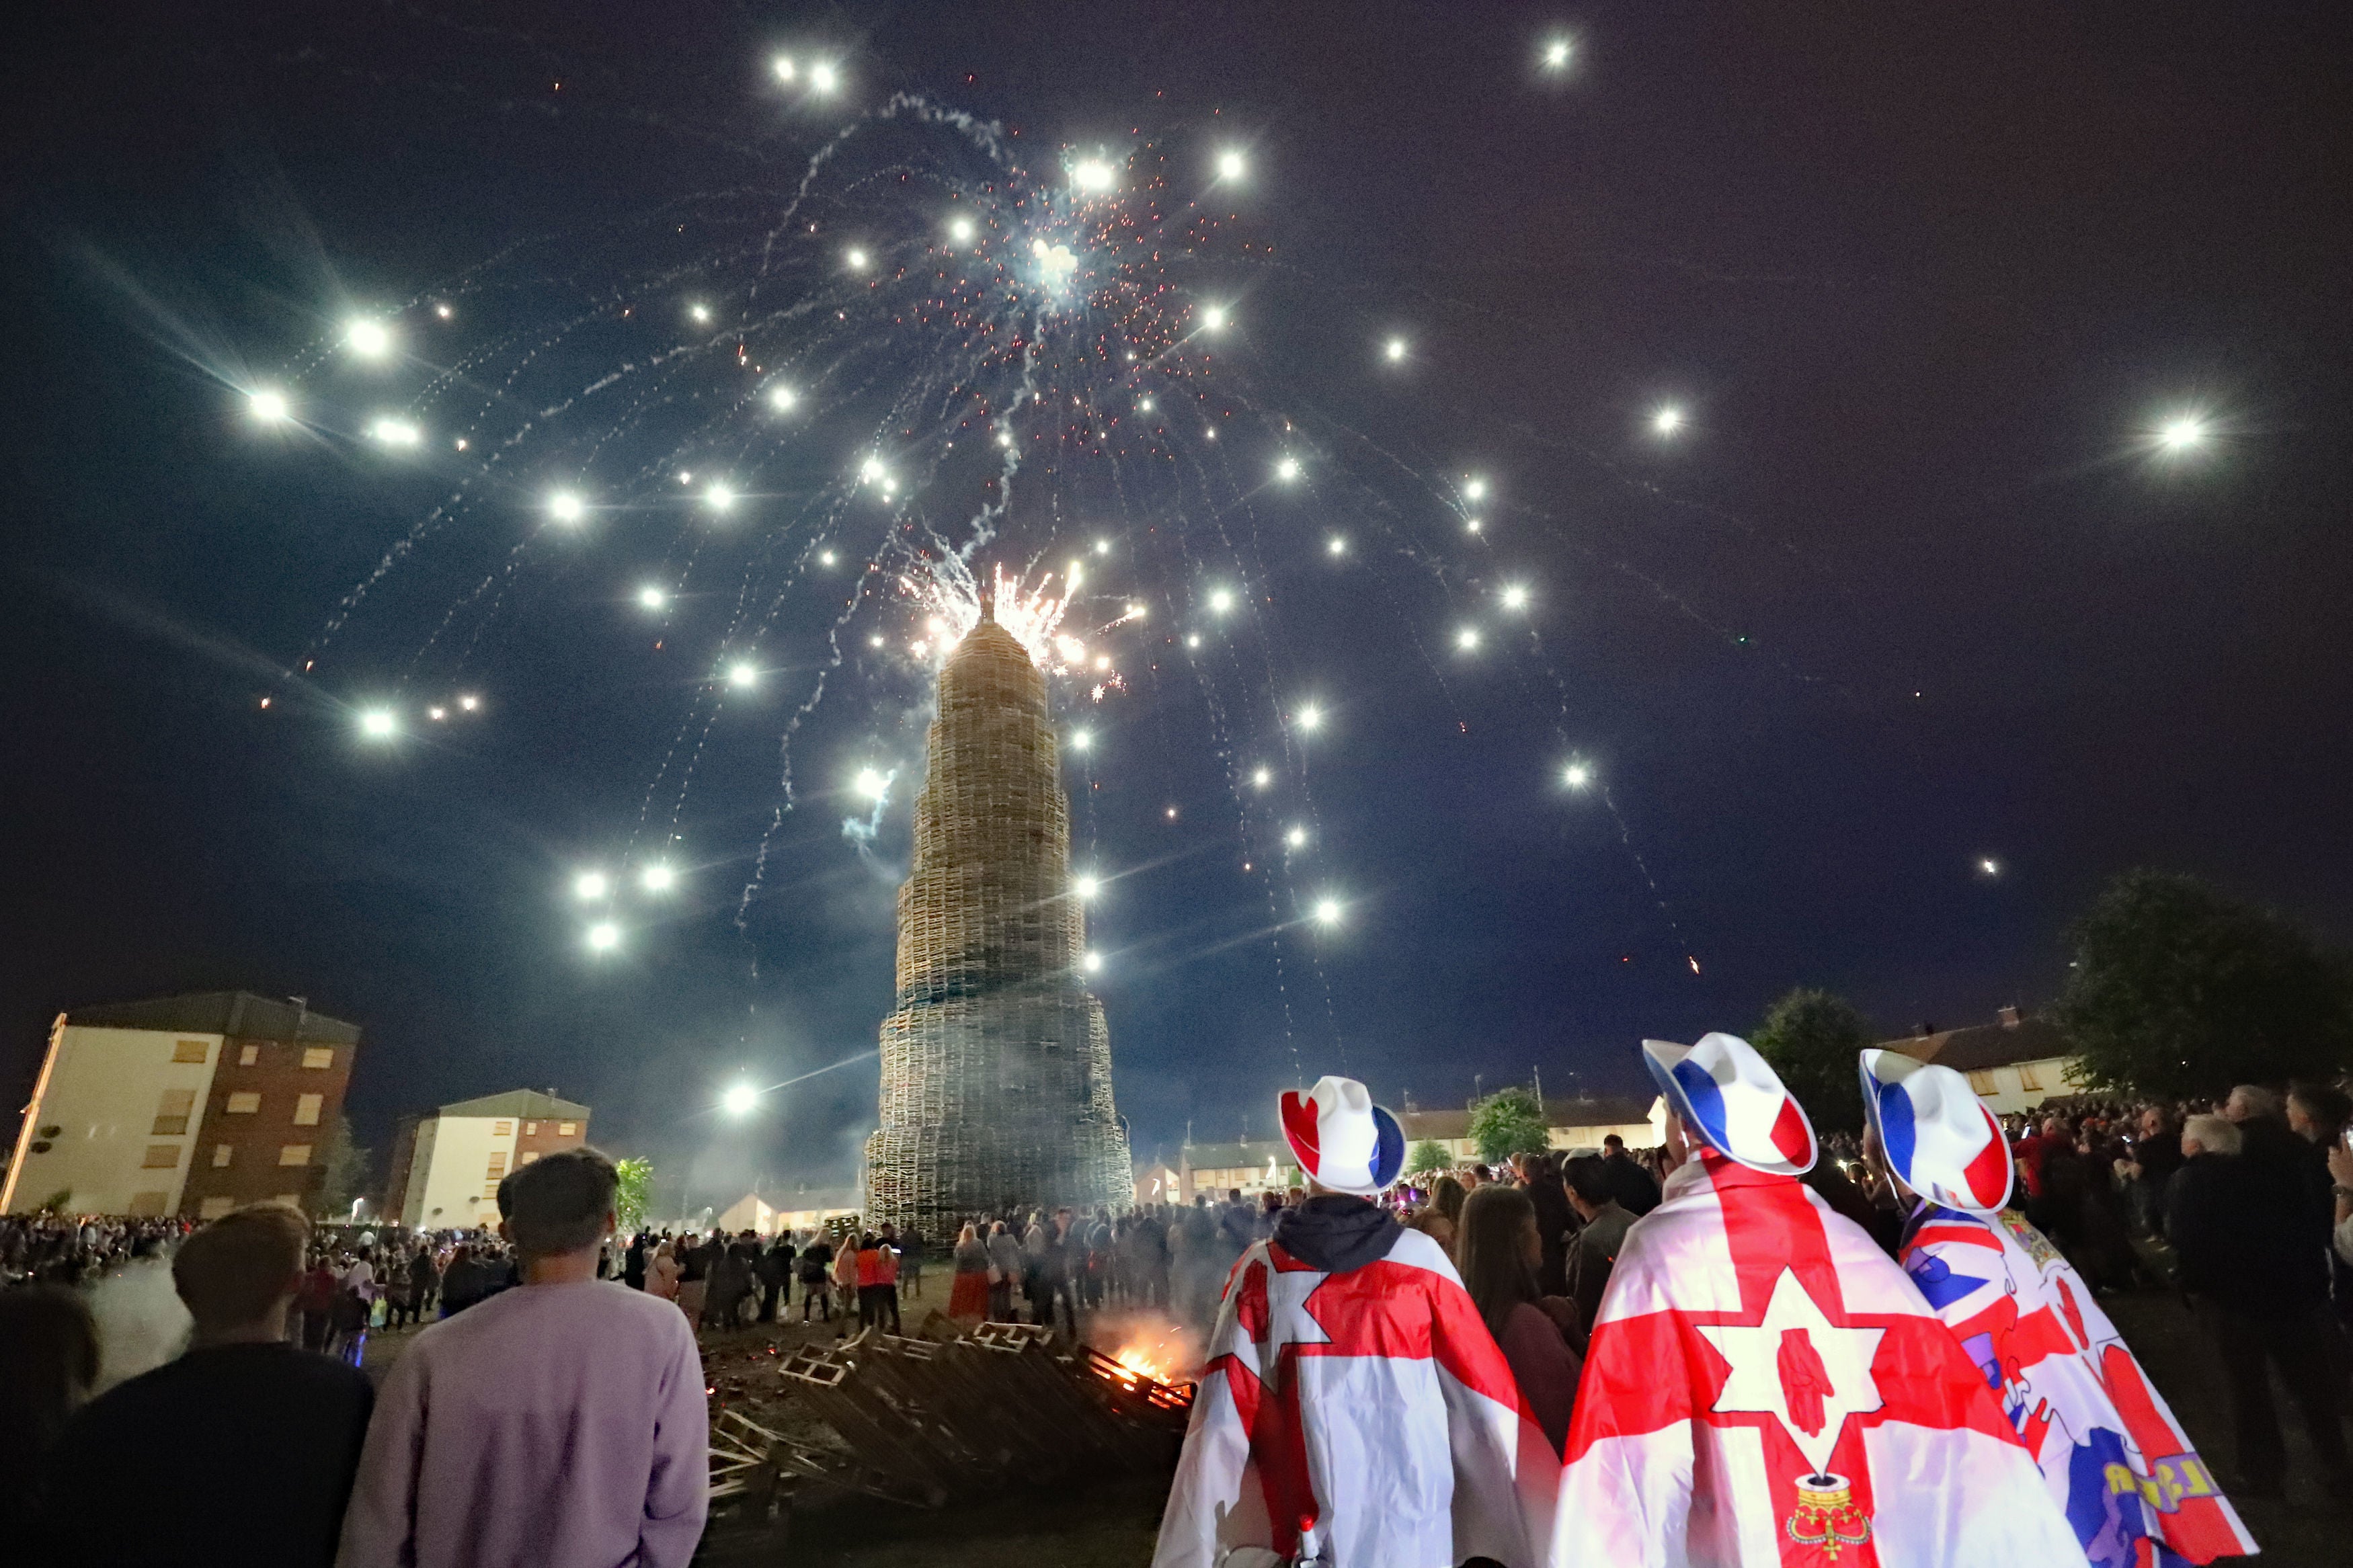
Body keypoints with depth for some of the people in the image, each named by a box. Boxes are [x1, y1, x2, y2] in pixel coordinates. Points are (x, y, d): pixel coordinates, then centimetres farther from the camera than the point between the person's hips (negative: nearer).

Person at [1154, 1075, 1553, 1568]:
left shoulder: (1261, 1272, -9)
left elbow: (1223, 1423, -7)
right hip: (1417, 1526, 0)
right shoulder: (1420, 1257, -10)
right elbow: (1486, 1392, -5)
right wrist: (1539, 1528, 6)